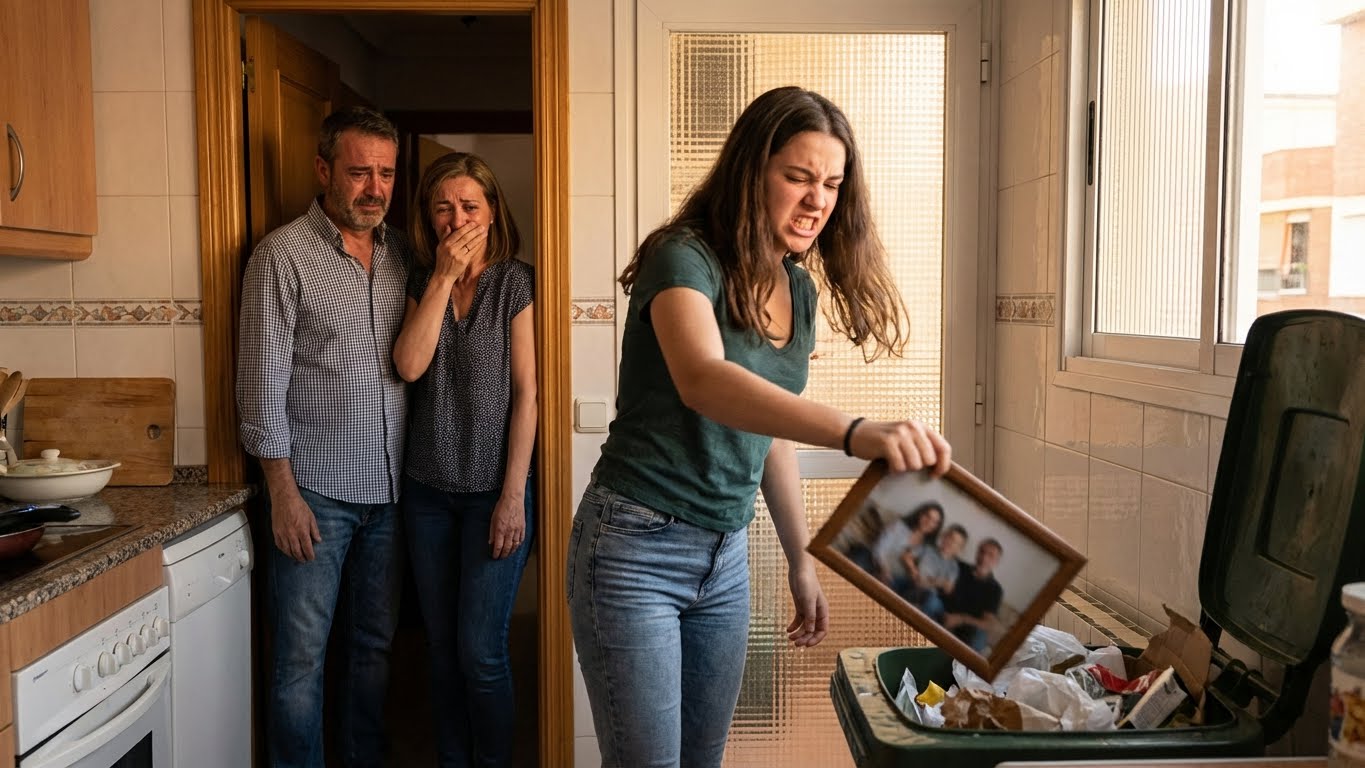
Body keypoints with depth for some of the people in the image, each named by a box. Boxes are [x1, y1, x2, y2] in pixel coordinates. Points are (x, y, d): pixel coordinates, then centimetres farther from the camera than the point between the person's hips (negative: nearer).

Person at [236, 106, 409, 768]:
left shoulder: (402, 253, 9)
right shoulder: (283, 255, -6)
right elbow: (263, 383, -9)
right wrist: (283, 493, -11)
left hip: (389, 489, 5)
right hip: (315, 490, -5)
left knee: (374, 647, 15)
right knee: (301, 658, 2)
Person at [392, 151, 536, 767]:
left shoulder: (514, 282, -5)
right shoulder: (422, 283, 8)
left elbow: (525, 393, -8)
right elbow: (409, 366, -9)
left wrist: (513, 496, -12)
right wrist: (443, 276, -12)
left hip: (492, 489, -4)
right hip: (427, 488, 4)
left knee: (480, 650, -3)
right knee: (441, 646, 11)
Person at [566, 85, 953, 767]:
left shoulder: (799, 290, 7)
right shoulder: (683, 257, -16)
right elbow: (703, 380, -37)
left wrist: (801, 562, 16)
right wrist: (855, 432, -50)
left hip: (726, 556, 7)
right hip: (637, 549, -7)